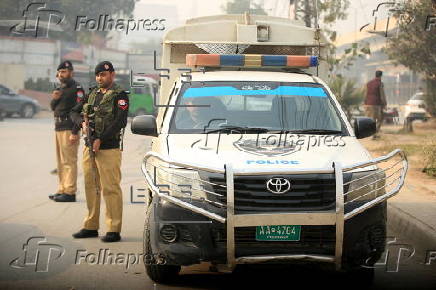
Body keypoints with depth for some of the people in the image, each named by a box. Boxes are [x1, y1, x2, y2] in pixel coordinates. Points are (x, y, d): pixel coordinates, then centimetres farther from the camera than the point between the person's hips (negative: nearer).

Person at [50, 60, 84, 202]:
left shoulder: (77, 88, -10)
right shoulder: (60, 88, 18)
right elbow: (53, 108, 18)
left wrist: (75, 133, -22)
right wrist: (54, 99, -5)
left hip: (69, 129, -10)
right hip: (58, 127, 10)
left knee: (69, 161, -9)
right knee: (61, 162, 13)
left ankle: (70, 192, -8)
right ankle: (62, 189, 20)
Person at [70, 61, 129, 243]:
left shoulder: (119, 95, -5)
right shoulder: (92, 94, 16)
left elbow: (120, 122, -16)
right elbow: (74, 113, 20)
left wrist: (101, 139, -19)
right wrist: (83, 123, -3)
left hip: (109, 149, -7)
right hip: (89, 148, 7)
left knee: (110, 189, -8)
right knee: (91, 187, 11)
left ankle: (114, 230, -6)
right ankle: (91, 226, 19)